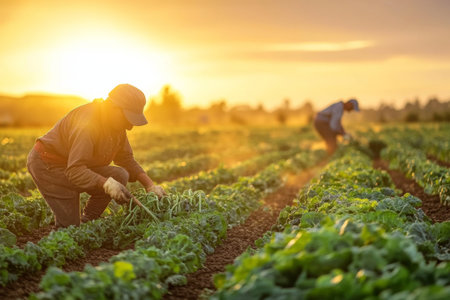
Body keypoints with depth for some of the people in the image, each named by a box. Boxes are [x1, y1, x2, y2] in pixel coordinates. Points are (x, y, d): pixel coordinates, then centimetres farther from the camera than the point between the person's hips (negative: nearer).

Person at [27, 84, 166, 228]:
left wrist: (150, 186, -9)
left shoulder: (117, 123, -3)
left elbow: (127, 159, 3)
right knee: (70, 226, -15)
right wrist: (107, 184, -46)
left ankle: (87, 221, 1)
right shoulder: (88, 124, -31)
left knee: (119, 176, -11)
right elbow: (75, 171, -35)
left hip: (75, 164, 9)